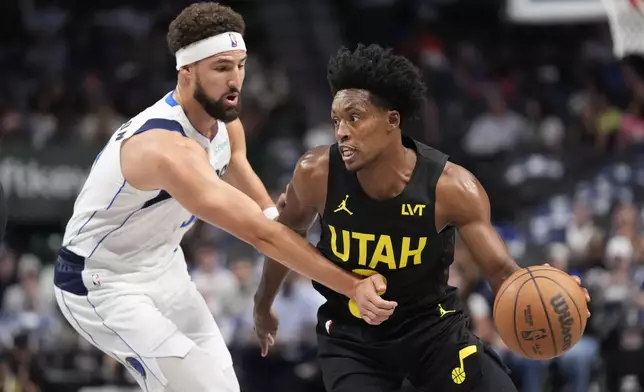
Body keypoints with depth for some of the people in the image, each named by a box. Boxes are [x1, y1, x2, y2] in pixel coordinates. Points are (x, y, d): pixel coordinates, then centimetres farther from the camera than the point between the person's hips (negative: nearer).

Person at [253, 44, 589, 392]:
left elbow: (500, 269, -20)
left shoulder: (449, 187, -24)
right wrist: (263, 305, 17)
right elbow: (288, 232, 2)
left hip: (432, 324, 0)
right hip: (350, 334, 0)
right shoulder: (317, 174, -20)